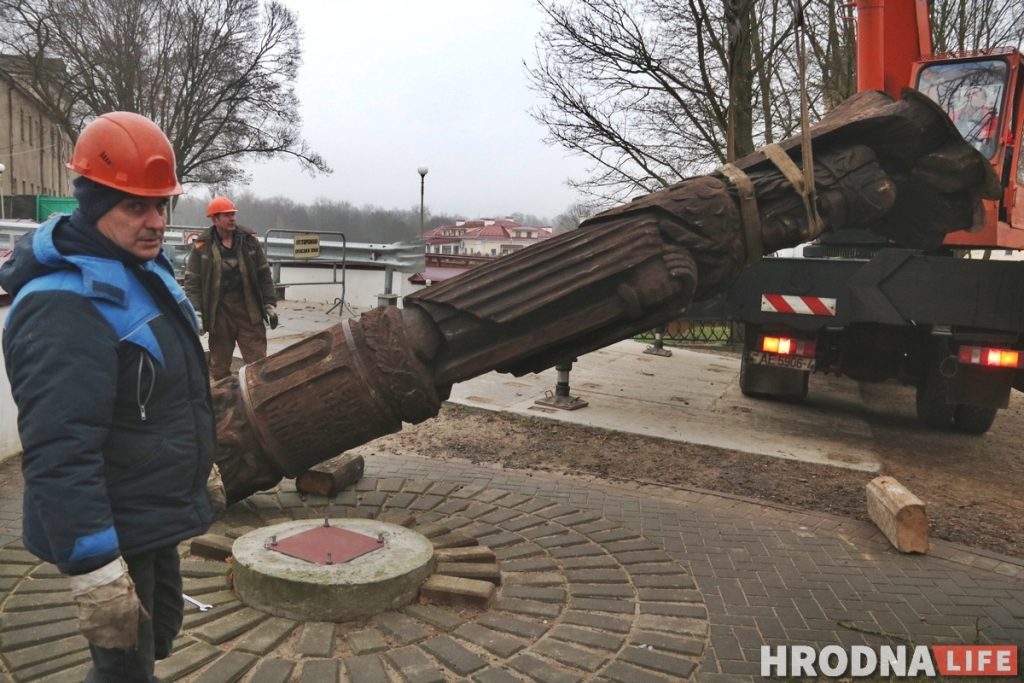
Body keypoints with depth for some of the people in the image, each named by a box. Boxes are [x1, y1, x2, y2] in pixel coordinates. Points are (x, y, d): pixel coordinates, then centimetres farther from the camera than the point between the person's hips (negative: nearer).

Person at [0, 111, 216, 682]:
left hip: (155, 517, 9)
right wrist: (94, 568, -31)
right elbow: (59, 455, -32)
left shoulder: (143, 269, 6)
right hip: (113, 531, -9)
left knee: (159, 632, 26)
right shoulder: (63, 306, -27)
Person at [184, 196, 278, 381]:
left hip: (249, 311, 1)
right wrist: (196, 312, -11)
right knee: (219, 365, 12)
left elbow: (264, 274, 8)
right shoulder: (202, 245, -4)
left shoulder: (249, 239, 2)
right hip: (219, 313, -1)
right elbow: (192, 281, -2)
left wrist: (270, 304, 4)